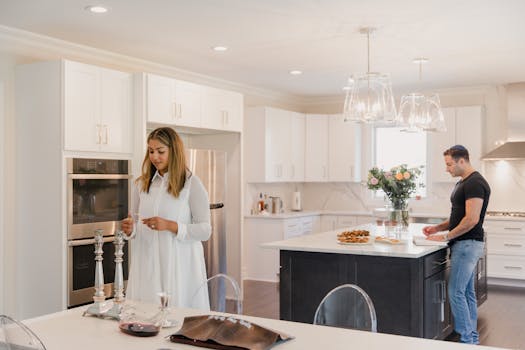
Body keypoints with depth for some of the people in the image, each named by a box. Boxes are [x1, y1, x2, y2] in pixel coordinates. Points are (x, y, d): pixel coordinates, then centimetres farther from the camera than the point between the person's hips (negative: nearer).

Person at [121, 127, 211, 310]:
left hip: (179, 265, -4)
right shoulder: (142, 184, 10)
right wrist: (130, 229, -5)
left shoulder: (192, 183, -3)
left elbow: (205, 230, -6)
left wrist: (170, 225, -18)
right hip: (147, 265, 4)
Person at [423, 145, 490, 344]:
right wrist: (438, 228, 9)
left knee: (456, 292, -7)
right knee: (467, 292, 13)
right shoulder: (463, 183, 15)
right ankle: (472, 337, 21)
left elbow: (471, 219, -23)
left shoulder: (475, 183, -16)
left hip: (467, 244, -10)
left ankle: (467, 339, 1)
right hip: (465, 244, 10)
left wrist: (446, 236, -16)